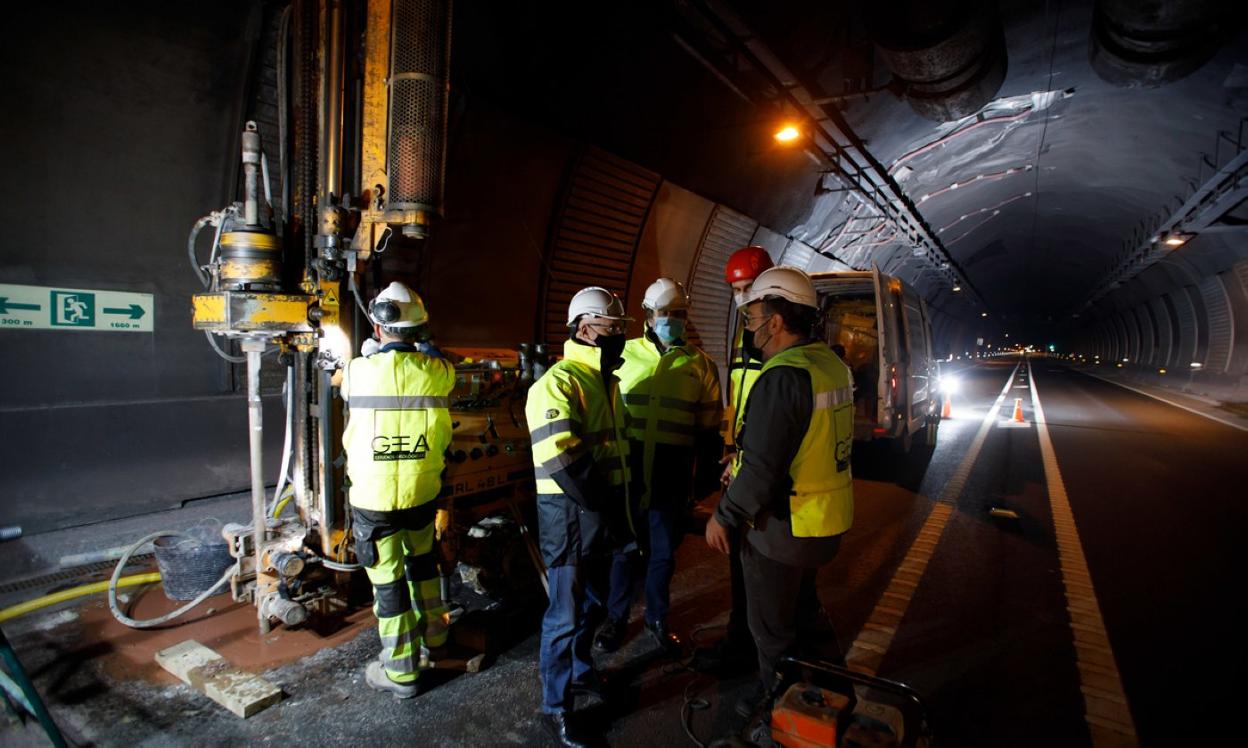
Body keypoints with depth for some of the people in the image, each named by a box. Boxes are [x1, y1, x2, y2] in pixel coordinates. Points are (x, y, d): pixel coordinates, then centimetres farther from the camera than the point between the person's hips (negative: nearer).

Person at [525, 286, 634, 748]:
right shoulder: (559, 383, -19)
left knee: (592, 603, 23)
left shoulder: (607, 381, 11)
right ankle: (556, 708, 22)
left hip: (602, 512, 9)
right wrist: (606, 506, -18)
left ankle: (580, 672, 44)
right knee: (566, 615, 4)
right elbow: (560, 462, -27)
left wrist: (619, 507, 13)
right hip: (569, 515, -9)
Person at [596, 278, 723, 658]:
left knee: (663, 551, 14)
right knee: (622, 546, 13)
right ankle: (615, 617, 34)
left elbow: (709, 427, 7)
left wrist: (707, 473, 5)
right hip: (625, 468, 0)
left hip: (672, 473, 1)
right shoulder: (623, 354, 1)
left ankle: (657, 619, 35)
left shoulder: (700, 364, 4)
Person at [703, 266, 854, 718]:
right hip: (830, 521, 9)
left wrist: (723, 517, -14)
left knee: (772, 626, 14)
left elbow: (761, 469, -27)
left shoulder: (782, 377, -25)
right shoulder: (833, 365, 4)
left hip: (784, 529, -9)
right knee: (803, 605, 29)